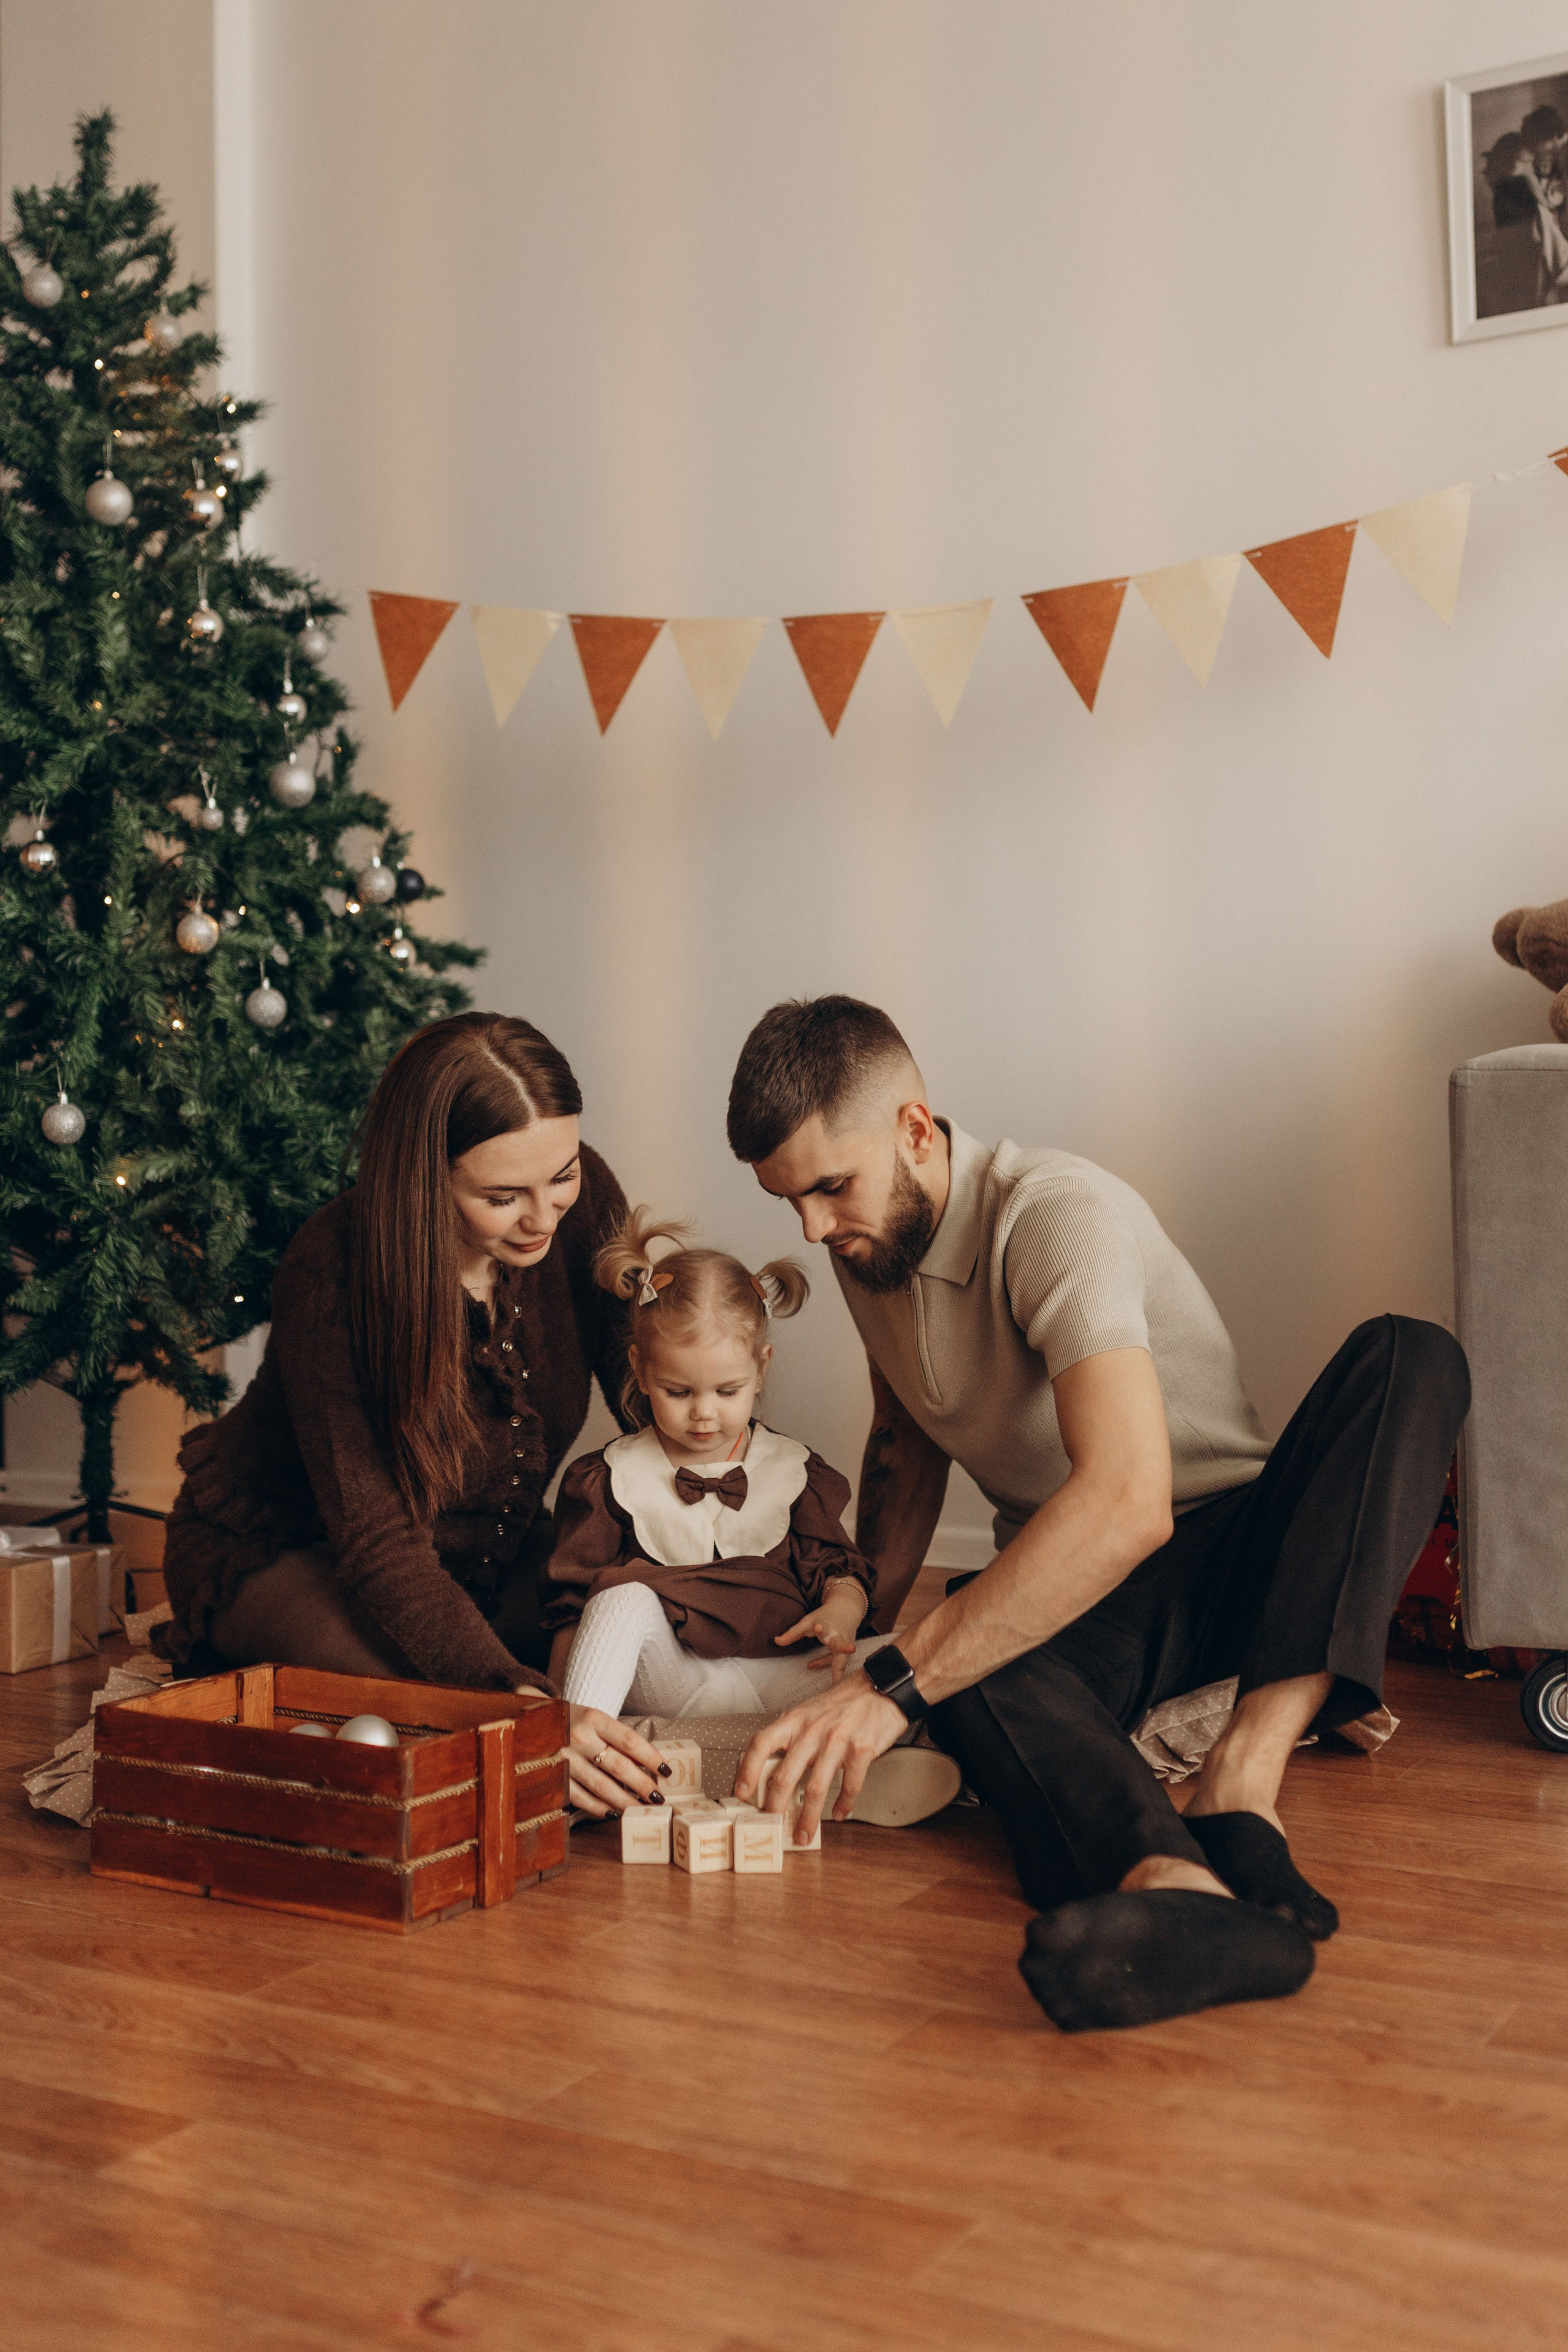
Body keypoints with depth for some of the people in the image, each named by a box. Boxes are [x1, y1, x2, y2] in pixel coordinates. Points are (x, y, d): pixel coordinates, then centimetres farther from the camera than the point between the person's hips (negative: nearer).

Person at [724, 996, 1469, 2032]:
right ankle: (1177, 1888, -60)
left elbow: (1128, 1504, -38)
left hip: (1235, 1560, -4)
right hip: (1063, 1601, 4)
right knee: (956, 1660, -33)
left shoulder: (1059, 1213, -23)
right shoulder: (869, 1245, 3)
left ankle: (1245, 1783, -46)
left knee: (1409, 1356, -33)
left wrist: (894, 1684, -41)